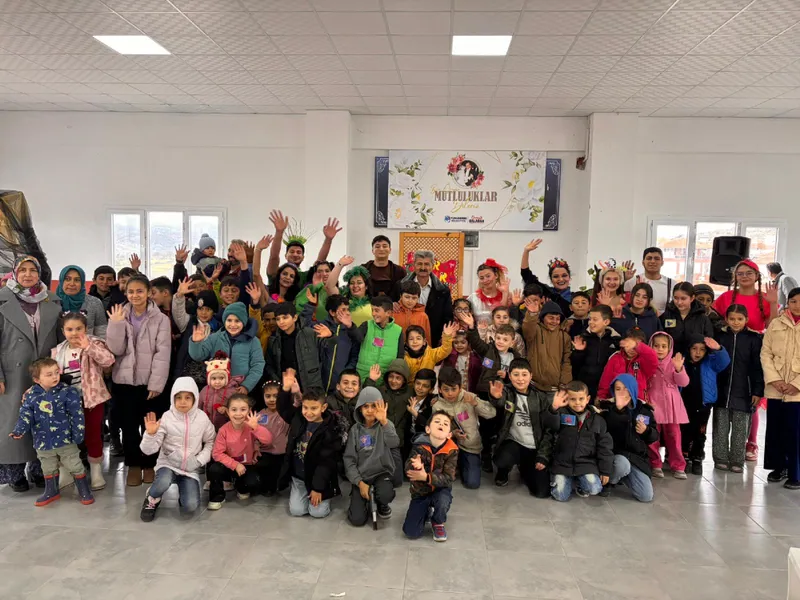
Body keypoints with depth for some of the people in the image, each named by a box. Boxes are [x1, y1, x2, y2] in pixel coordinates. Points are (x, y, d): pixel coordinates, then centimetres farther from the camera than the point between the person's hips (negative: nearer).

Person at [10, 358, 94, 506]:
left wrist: (78, 433, -14)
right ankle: (51, 491, 40)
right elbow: (26, 415, -4)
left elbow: (77, 415, -11)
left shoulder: (68, 392, -13)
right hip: (43, 441, 3)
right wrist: (19, 430, -22)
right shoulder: (31, 395, -5)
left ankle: (84, 491, 21)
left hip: (65, 439, -3)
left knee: (75, 467, 7)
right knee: (48, 469, 21)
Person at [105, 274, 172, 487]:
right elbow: (116, 350, -2)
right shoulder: (119, 316, 7)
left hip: (150, 381, -2)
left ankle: (149, 465, 21)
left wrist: (156, 383, -14)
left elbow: (163, 353, -8)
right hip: (124, 380, 2)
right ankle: (133, 465, 21)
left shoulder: (161, 319, -2)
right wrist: (116, 324, -14)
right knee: (129, 424, 7)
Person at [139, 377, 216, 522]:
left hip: (190, 468, 1)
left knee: (190, 506, -19)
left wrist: (199, 460, -8)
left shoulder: (202, 418, -6)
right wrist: (150, 434, -31)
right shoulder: (166, 418, -12)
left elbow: (210, 442, 6)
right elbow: (148, 450, -12)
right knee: (163, 483, -37)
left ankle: (184, 491, 18)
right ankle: (152, 499, 1)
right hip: (168, 464, -1)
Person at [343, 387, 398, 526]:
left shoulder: (386, 425, -3)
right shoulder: (355, 429, -1)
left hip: (382, 473, -1)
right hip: (361, 476, 1)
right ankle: (366, 501, 22)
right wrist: (360, 483, -13)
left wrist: (384, 421, -36)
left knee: (386, 495, -34)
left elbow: (394, 443, -24)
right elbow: (349, 459, -2)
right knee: (357, 520, -13)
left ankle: (381, 504, 5)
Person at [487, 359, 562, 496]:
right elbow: (499, 402, -29)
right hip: (513, 442, -2)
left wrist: (553, 408, -24)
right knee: (503, 460, -36)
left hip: (535, 448, 2)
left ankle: (524, 469, 30)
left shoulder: (540, 396, 4)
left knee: (542, 491, -5)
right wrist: (495, 397, -54)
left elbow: (551, 425, -3)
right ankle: (503, 473, 6)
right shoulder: (506, 392, -3)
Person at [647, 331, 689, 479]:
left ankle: (678, 466, 13)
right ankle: (655, 465, 16)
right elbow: (642, 384, 2)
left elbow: (684, 383, -9)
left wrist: (679, 369, -26)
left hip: (671, 405, 1)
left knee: (674, 436, 4)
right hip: (653, 405, 0)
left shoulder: (674, 363, 2)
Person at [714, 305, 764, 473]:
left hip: (743, 392, -2)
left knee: (740, 429, 7)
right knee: (720, 427, 7)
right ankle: (720, 458, 17)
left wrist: (758, 391, -6)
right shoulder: (720, 337, 4)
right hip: (721, 391, 2)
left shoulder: (754, 339, -1)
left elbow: (757, 367, -2)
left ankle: (737, 460, 16)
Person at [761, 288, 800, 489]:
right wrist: (774, 379, -8)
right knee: (774, 430, 8)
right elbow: (765, 353, 4)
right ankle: (779, 467, 23)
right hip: (775, 389, 3)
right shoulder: (775, 324, 8)